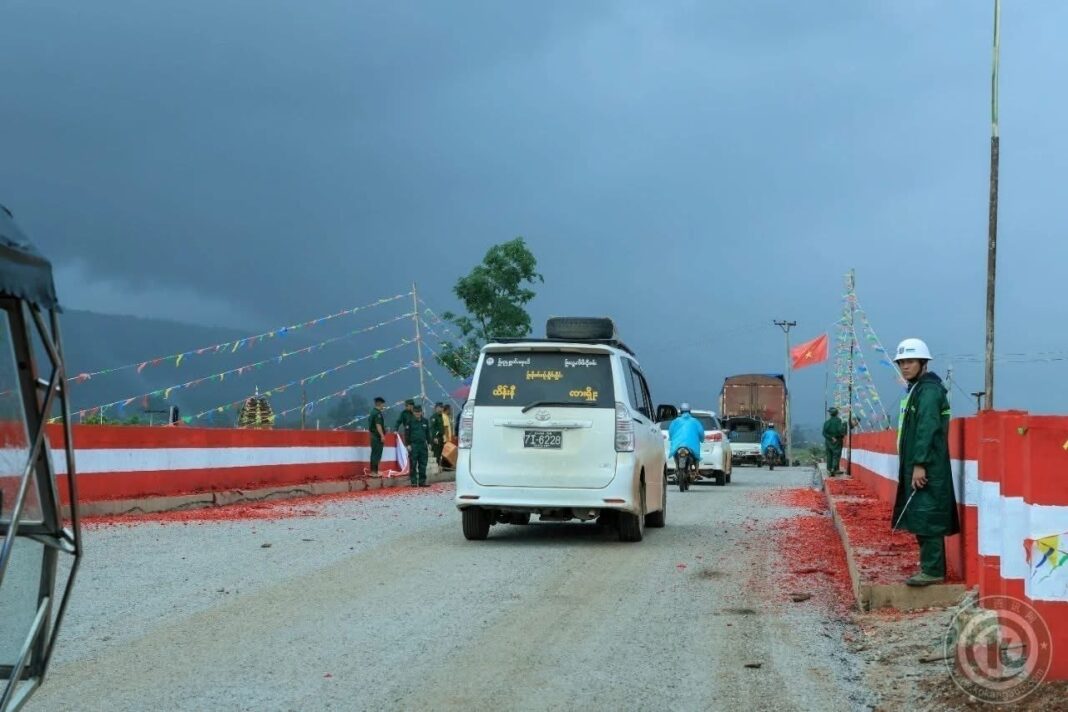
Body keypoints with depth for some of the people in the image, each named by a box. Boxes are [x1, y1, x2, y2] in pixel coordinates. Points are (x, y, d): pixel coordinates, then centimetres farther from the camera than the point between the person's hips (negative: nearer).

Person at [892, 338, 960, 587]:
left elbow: (927, 429, -21)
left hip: (927, 468, -11)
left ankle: (933, 571, -9)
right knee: (921, 518, 13)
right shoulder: (915, 389, 19)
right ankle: (931, 566, 19)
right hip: (915, 465, 11)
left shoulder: (929, 390, -13)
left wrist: (920, 464, -25)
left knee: (926, 518, -10)